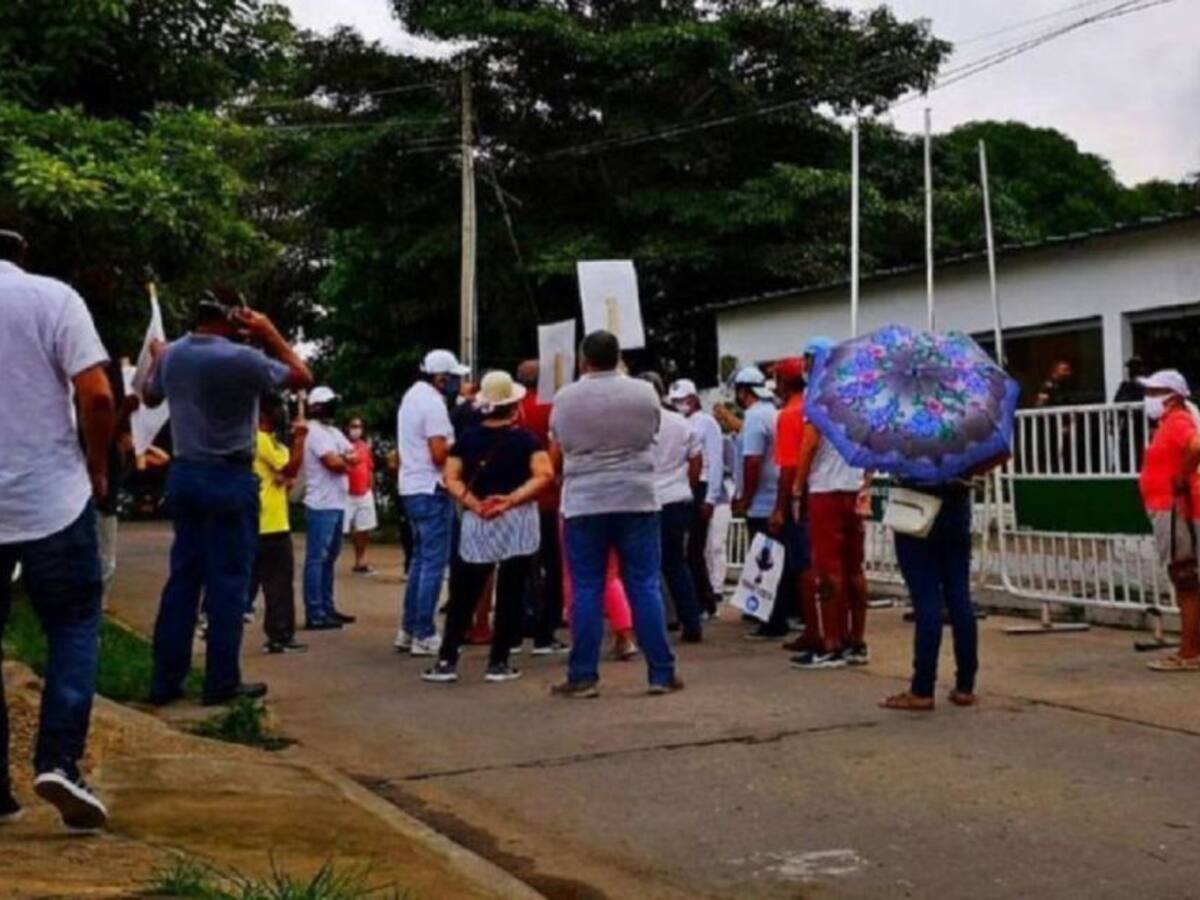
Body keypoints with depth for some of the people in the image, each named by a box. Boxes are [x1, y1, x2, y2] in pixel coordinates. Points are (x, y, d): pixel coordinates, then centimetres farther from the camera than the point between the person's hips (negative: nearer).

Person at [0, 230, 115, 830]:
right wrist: (97, 469, 4)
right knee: (73, 628, 9)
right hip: (52, 498, -2)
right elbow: (96, 396, -11)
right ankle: (58, 762, -7)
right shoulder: (52, 296, -3)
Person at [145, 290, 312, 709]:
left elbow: (150, 397, 25)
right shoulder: (241, 357, -16)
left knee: (183, 577, 11)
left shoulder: (171, 355, 5)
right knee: (228, 581, 0)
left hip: (184, 473, 7)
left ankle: (165, 680, 12)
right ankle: (221, 682, 4)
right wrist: (270, 335, 0)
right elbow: (303, 377, -5)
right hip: (229, 478, -7)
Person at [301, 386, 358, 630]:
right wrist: (347, 460, 1)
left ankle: (327, 608, 20)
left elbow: (354, 457, 12)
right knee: (316, 559, -7)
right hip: (321, 505, -10)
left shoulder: (334, 431, 19)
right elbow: (334, 463, -19)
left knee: (329, 557, 14)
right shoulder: (315, 431, -11)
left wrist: (342, 459, -9)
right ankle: (314, 614, -6)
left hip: (337, 503, 10)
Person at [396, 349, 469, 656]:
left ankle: (408, 630, 19)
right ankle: (423, 636, -3)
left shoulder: (412, 395, 14)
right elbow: (439, 455, -22)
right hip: (431, 490, -10)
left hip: (412, 487, 10)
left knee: (421, 559, 16)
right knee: (433, 563, -5)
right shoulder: (433, 403, -16)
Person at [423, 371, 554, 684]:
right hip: (518, 522, -2)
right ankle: (498, 663, 4)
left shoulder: (467, 438, 6)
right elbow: (544, 475, -13)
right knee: (510, 594, 4)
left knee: (463, 596, 9)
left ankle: (446, 662, 5)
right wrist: (510, 499, -17)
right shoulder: (524, 438, -1)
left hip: (477, 523, 2)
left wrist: (474, 504, -10)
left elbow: (451, 479, -1)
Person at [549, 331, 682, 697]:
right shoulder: (644, 393, -1)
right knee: (645, 587, 3)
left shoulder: (565, 398, -2)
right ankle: (662, 673, 6)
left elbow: (558, 445, 10)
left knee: (587, 590, 3)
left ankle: (583, 676, 5)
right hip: (637, 500, 1)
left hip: (583, 504, 0)